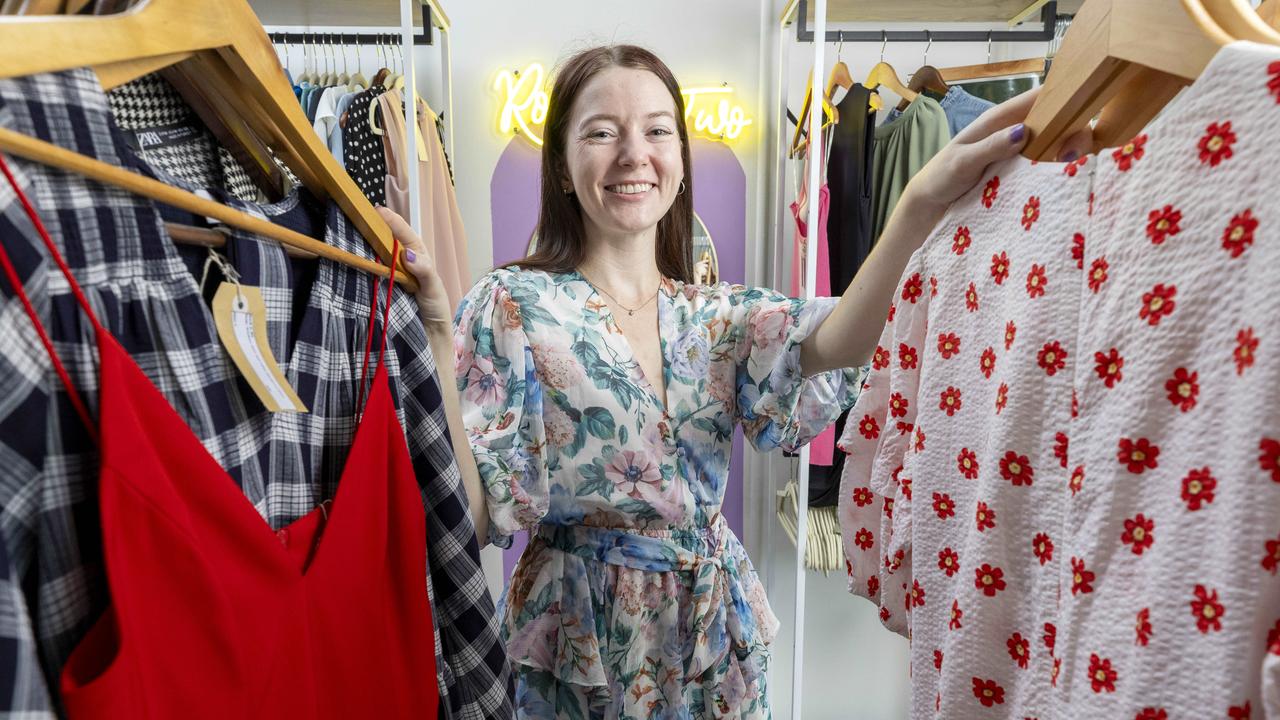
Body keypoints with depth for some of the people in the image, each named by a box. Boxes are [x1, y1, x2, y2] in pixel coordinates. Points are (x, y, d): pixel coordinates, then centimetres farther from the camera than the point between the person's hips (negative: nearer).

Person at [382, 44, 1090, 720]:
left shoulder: (720, 315, -1)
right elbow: (469, 512, -17)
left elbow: (829, 347, -21)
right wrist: (434, 329, -29)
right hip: (578, 648, -3)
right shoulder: (514, 305, -12)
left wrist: (920, 206, -37)